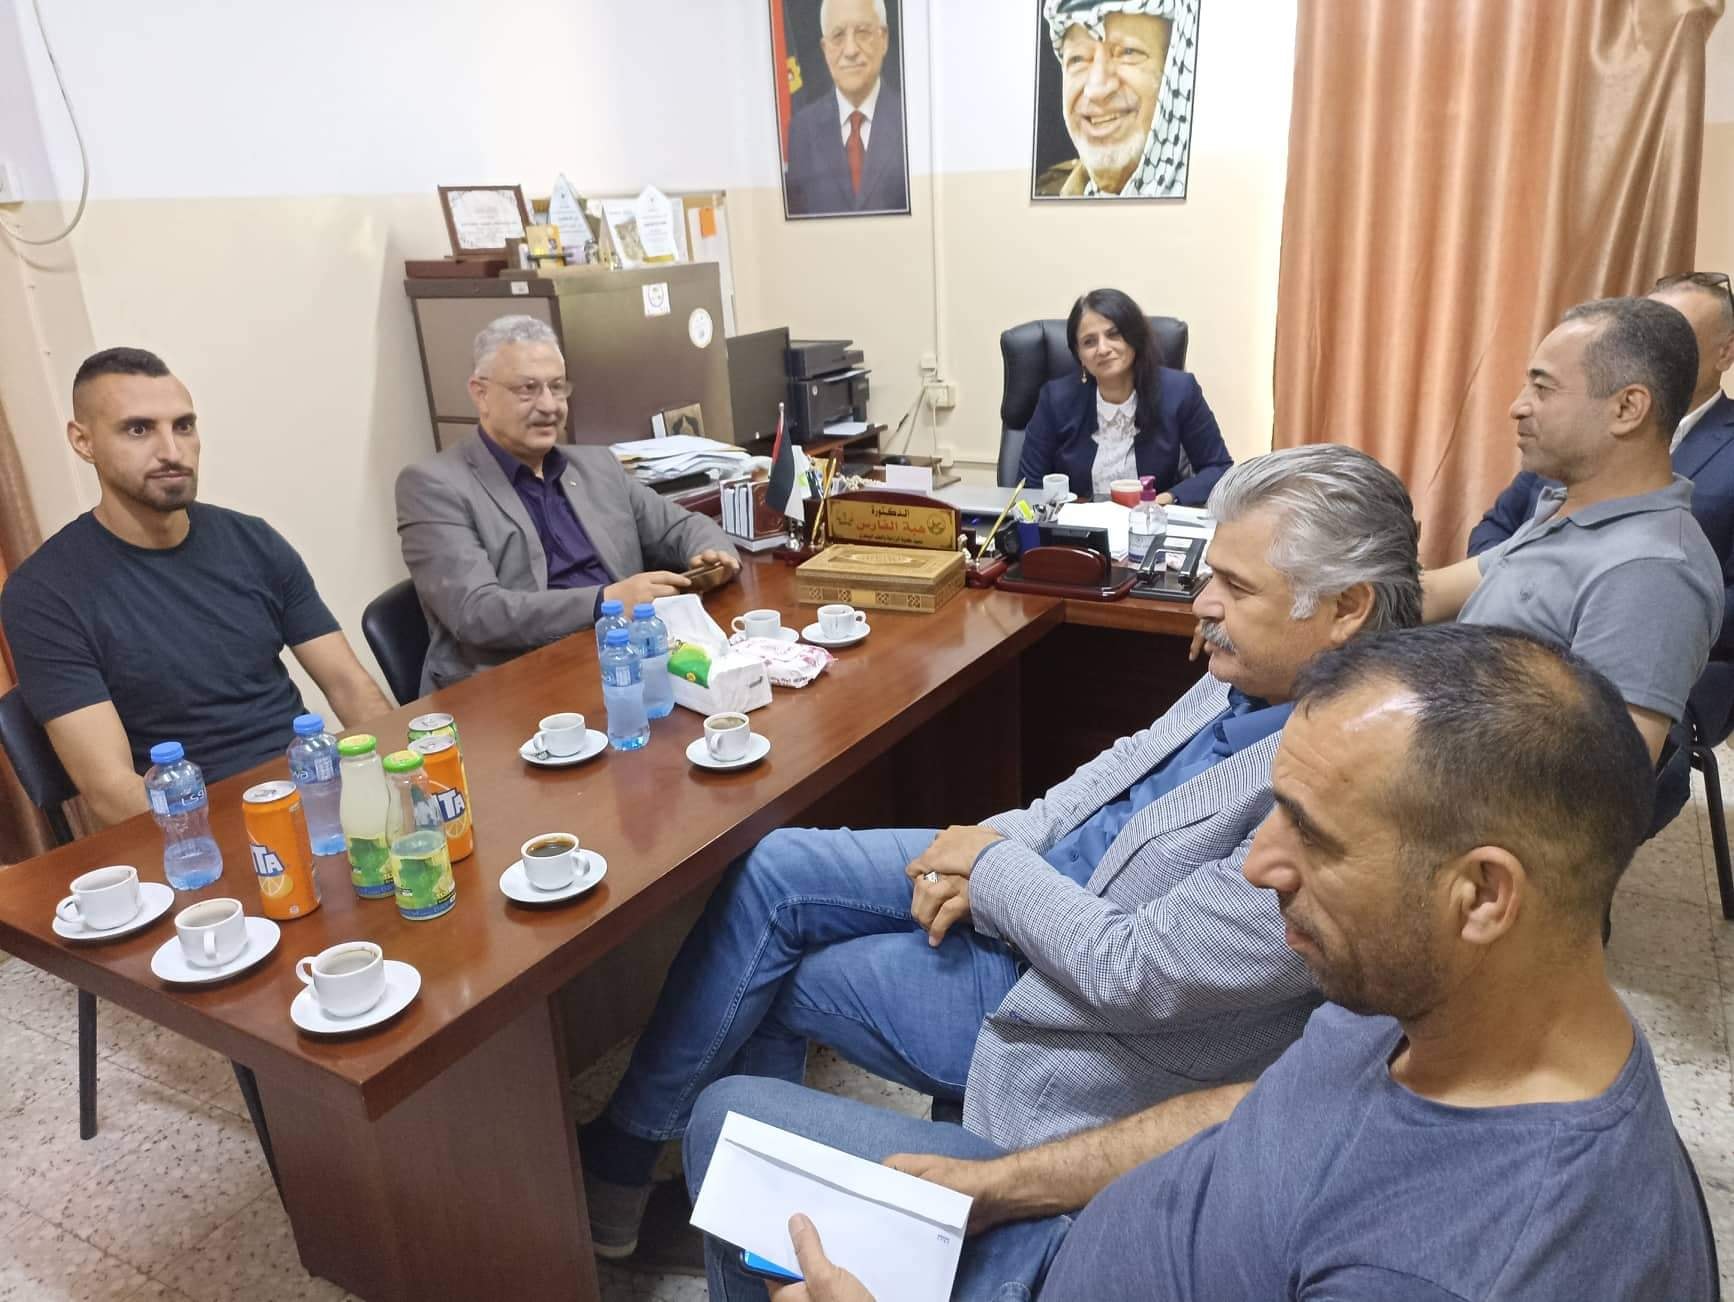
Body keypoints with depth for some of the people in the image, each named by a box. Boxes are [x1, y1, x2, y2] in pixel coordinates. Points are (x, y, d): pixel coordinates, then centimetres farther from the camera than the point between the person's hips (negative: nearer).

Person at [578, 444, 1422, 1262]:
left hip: (1081, 1010, -8)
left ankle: (618, 1161, 26)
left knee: (786, 977, -2)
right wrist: (994, 843, -5)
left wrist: (994, 869, -14)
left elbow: (1131, 973, -29)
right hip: (1039, 876, 8)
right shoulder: (1261, 670, -4)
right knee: (774, 873, 0)